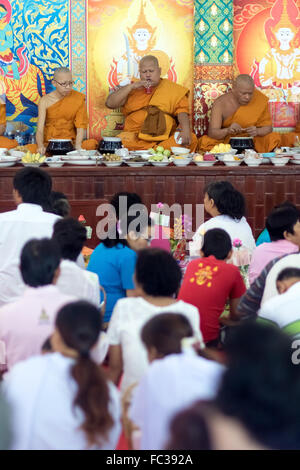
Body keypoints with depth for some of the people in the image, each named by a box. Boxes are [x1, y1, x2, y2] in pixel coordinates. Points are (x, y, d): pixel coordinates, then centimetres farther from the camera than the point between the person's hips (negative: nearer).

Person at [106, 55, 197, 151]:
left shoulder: (173, 89, 16)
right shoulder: (133, 89, 20)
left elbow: (182, 111, 2)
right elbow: (110, 104, 10)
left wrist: (186, 130, -19)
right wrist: (131, 87, 0)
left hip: (164, 139, 1)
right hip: (136, 138, -1)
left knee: (192, 139, -27)